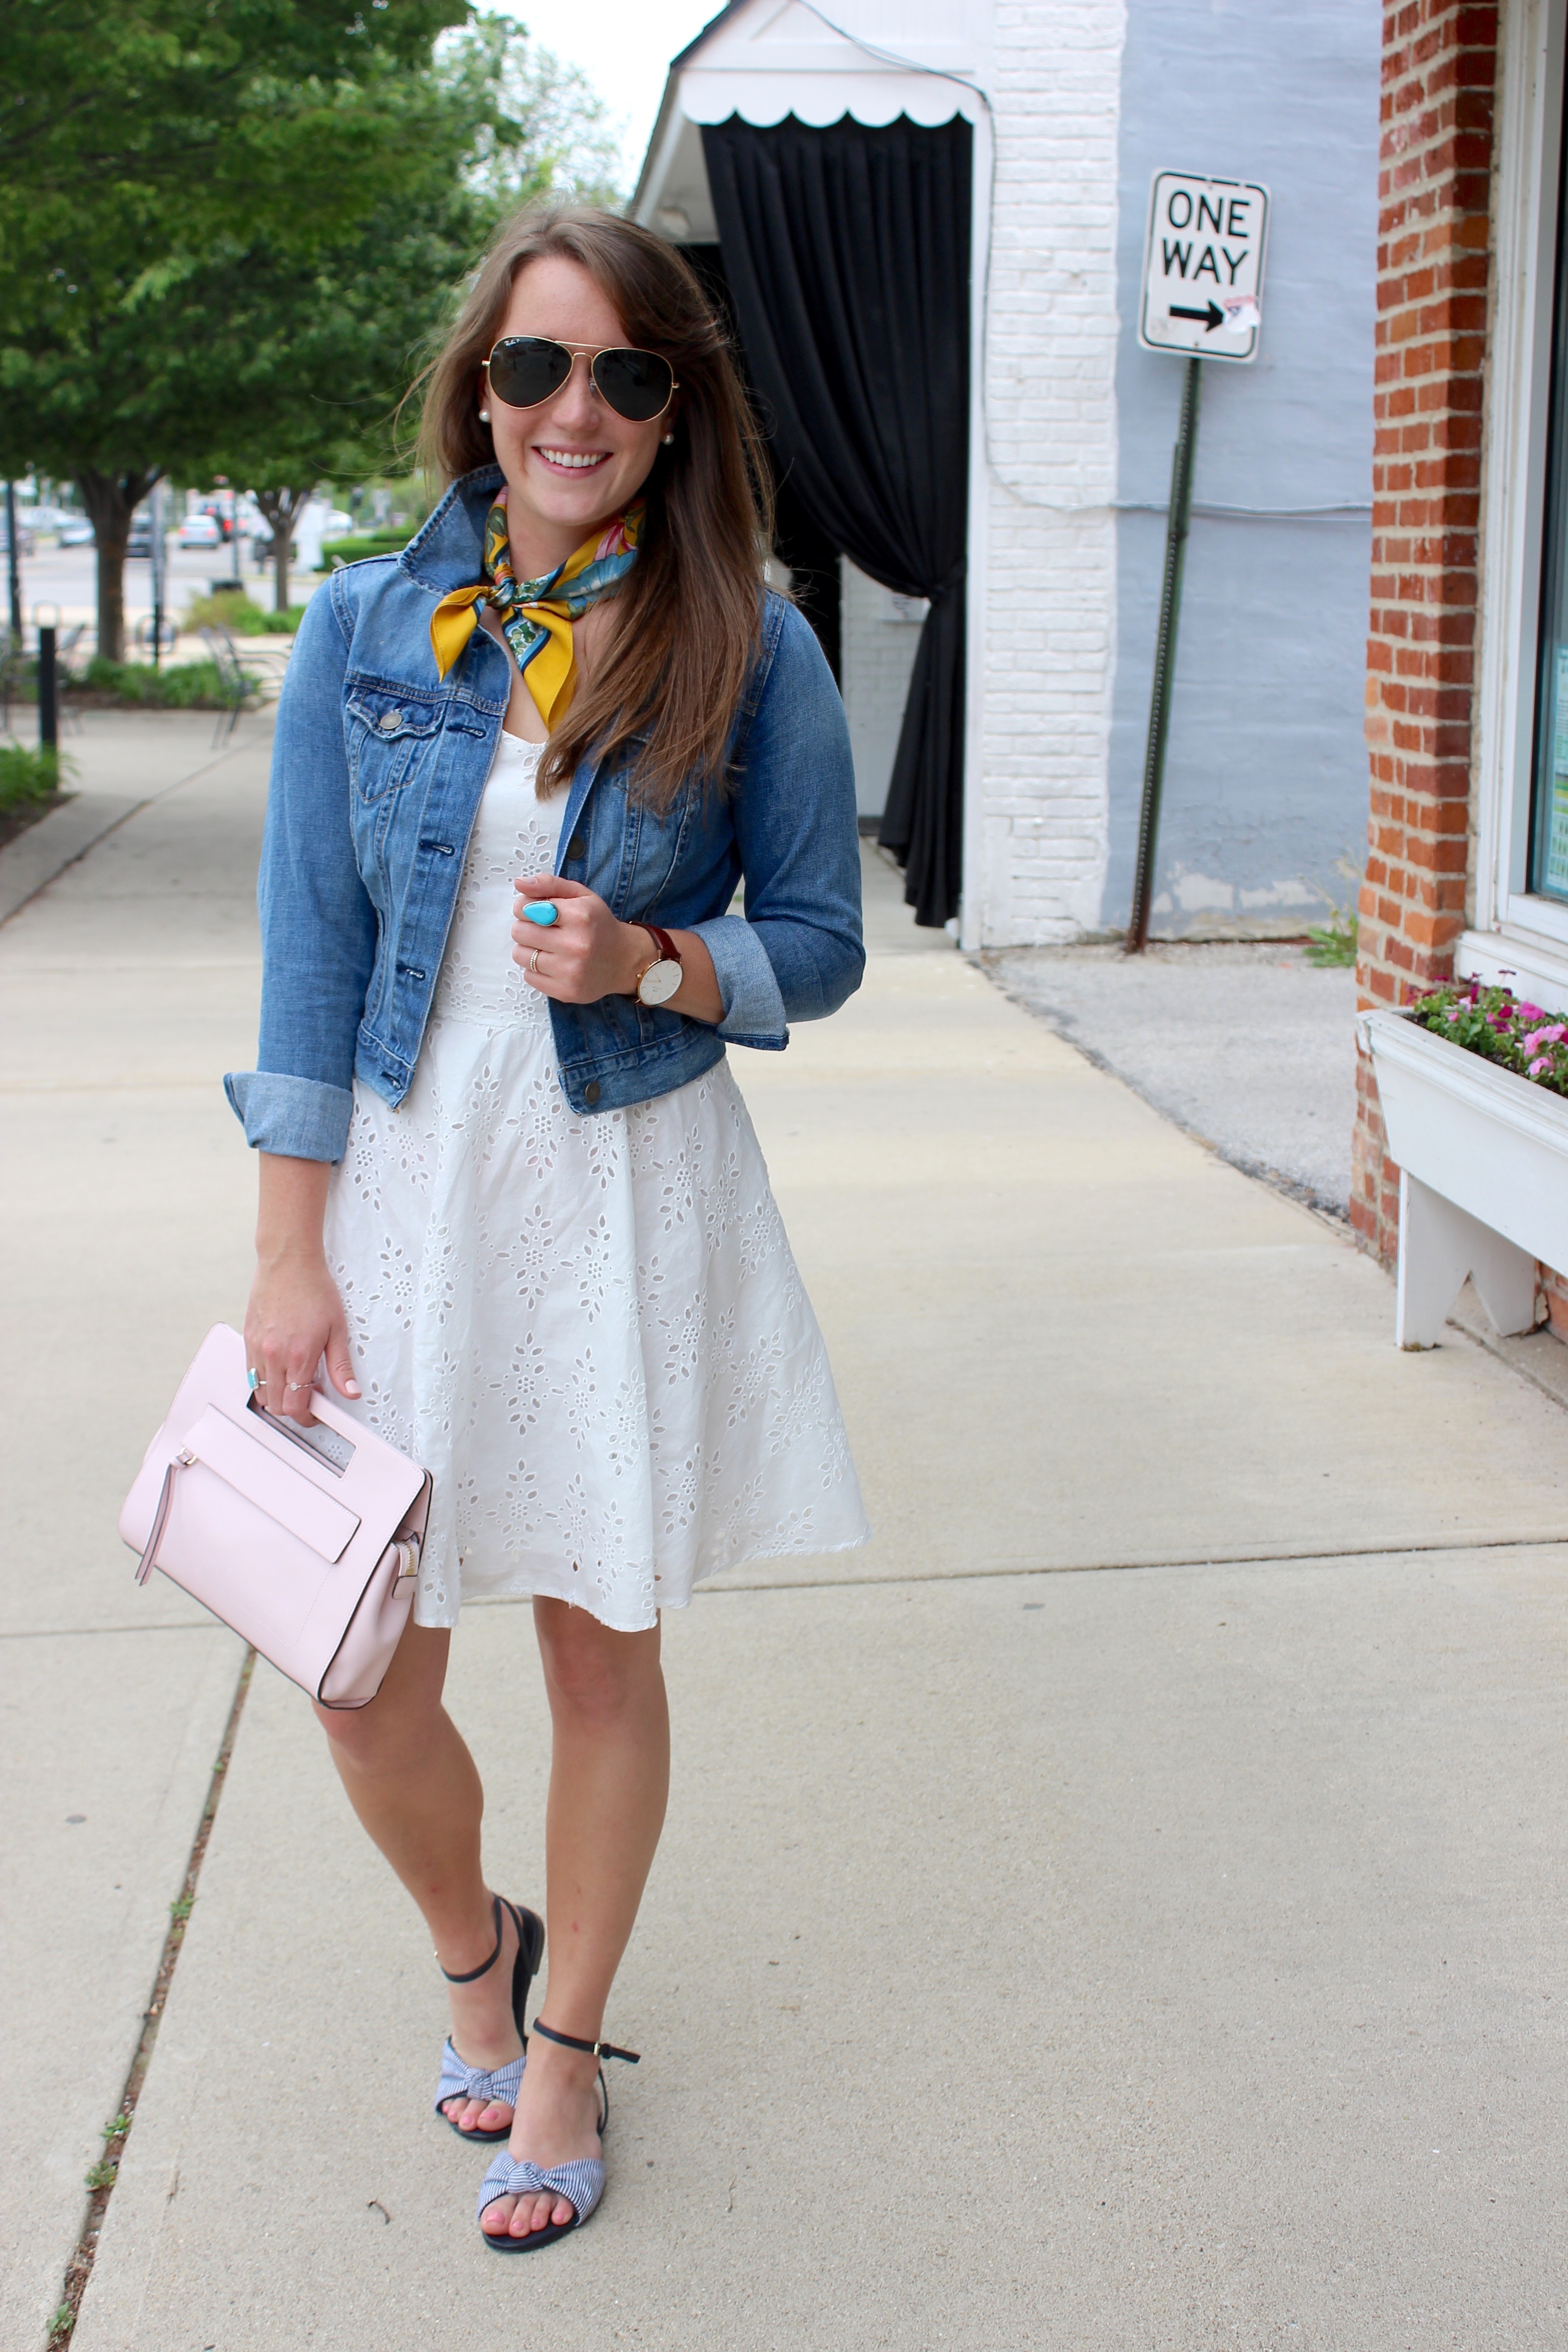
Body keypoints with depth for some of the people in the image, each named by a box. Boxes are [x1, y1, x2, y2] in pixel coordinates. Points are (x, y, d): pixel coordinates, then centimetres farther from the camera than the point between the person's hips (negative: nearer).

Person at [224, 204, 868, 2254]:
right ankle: (475, 1955, 37)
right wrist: (290, 1257, -3)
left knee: (602, 1646, 9)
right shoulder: (367, 631, 0)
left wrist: (653, 962, -17)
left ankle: (568, 2050, 33)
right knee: (363, 1675, 4)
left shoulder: (750, 652, -3)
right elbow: (309, 961, 0)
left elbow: (821, 944, 3)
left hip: (629, 1197, -1)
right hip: (400, 1178, 2)